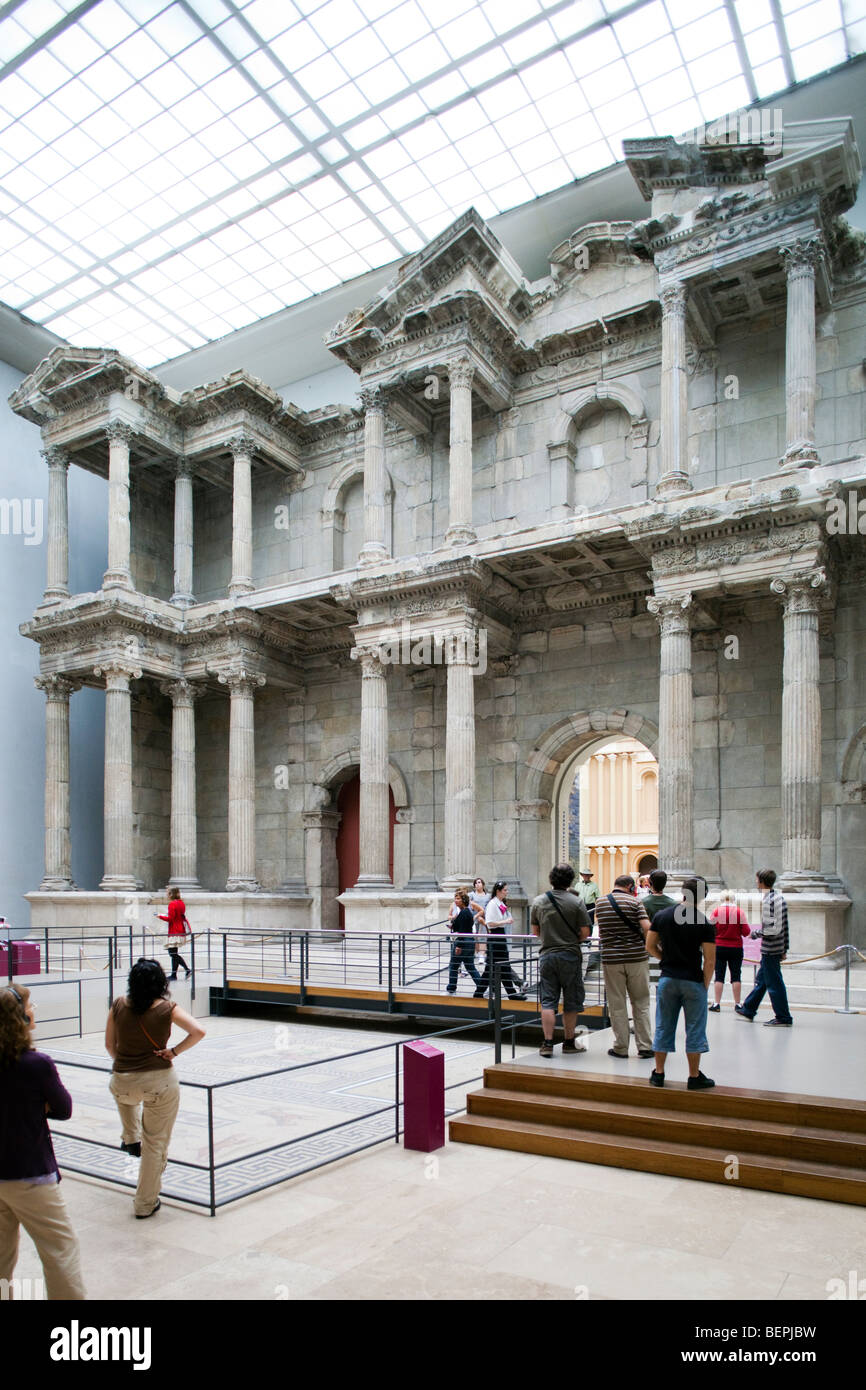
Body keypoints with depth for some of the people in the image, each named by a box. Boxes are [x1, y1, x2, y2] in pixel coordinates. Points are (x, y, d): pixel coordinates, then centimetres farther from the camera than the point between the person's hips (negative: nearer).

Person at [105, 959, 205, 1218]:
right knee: (156, 1143, 13)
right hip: (160, 1081, -3)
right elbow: (198, 1032, -17)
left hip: (122, 1082, 3)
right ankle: (145, 1204, 21)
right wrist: (174, 1052, -5)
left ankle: (131, 1139, 41)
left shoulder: (119, 1005, -2)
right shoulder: (166, 1009, -8)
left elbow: (110, 1045, 7)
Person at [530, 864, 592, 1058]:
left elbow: (535, 931, 9)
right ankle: (569, 1042, 19)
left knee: (548, 1001, 5)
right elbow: (585, 933, -7)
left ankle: (547, 1043, 2)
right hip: (570, 956, -2)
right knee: (571, 1001, 10)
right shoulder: (576, 902, -9)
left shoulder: (538, 902, 1)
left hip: (547, 955, 2)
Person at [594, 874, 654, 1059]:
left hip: (611, 959, 1)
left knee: (617, 1005, 8)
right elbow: (646, 927, -15)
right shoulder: (634, 901, -5)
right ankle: (645, 1046, 12)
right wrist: (647, 944, 2)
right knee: (641, 1003, 10)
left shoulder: (600, 903, 6)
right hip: (637, 958, -1)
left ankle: (620, 1048, 11)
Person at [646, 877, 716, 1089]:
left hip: (667, 979, 3)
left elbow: (650, 946, 3)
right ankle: (694, 1077, 16)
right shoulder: (705, 924, -10)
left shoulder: (661, 916, -2)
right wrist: (706, 984, 1)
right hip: (693, 982, -3)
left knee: (663, 1028, 11)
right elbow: (709, 960, -11)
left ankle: (658, 1074, 17)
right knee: (694, 1030, 8)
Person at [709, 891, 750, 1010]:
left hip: (719, 947, 0)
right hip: (736, 947, 0)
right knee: (736, 976, 7)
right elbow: (746, 932, -5)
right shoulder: (740, 912, -4)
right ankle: (737, 1004, 10)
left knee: (719, 976, 3)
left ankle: (717, 1004, 2)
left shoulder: (716, 912, -4)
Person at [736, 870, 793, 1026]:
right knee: (761, 979, 18)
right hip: (778, 947, 10)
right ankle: (748, 1010, 29)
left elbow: (770, 929, -24)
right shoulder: (780, 898, 10)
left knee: (774, 983, 0)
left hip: (770, 948, -10)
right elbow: (785, 926, 14)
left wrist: (755, 934, -7)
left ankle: (783, 1018, 7)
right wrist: (784, 949, 18)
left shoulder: (767, 901, -19)